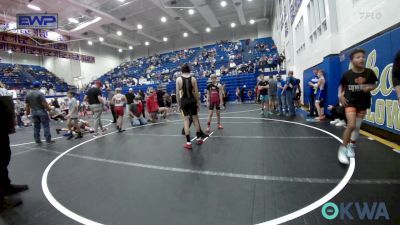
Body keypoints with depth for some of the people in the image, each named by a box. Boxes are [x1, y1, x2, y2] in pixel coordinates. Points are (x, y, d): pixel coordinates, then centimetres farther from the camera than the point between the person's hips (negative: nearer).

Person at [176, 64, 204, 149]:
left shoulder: (178, 79, -2)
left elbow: (177, 93, -4)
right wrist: (198, 102, 9)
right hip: (192, 100, 1)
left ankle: (188, 142, 2)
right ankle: (199, 138, 25)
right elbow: (196, 92, 1)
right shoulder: (193, 79, 1)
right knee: (195, 118, 14)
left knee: (186, 119, 2)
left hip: (184, 101, -1)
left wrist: (178, 104, 4)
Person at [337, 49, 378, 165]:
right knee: (351, 125, -19)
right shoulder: (347, 74, -10)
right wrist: (340, 95, -13)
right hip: (350, 102, -3)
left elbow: (374, 84, 9)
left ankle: (351, 146, 35)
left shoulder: (369, 72, -5)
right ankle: (343, 148, -5)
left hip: (363, 102, 4)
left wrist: (369, 88, -13)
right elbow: (341, 86, 4)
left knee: (357, 127, 14)